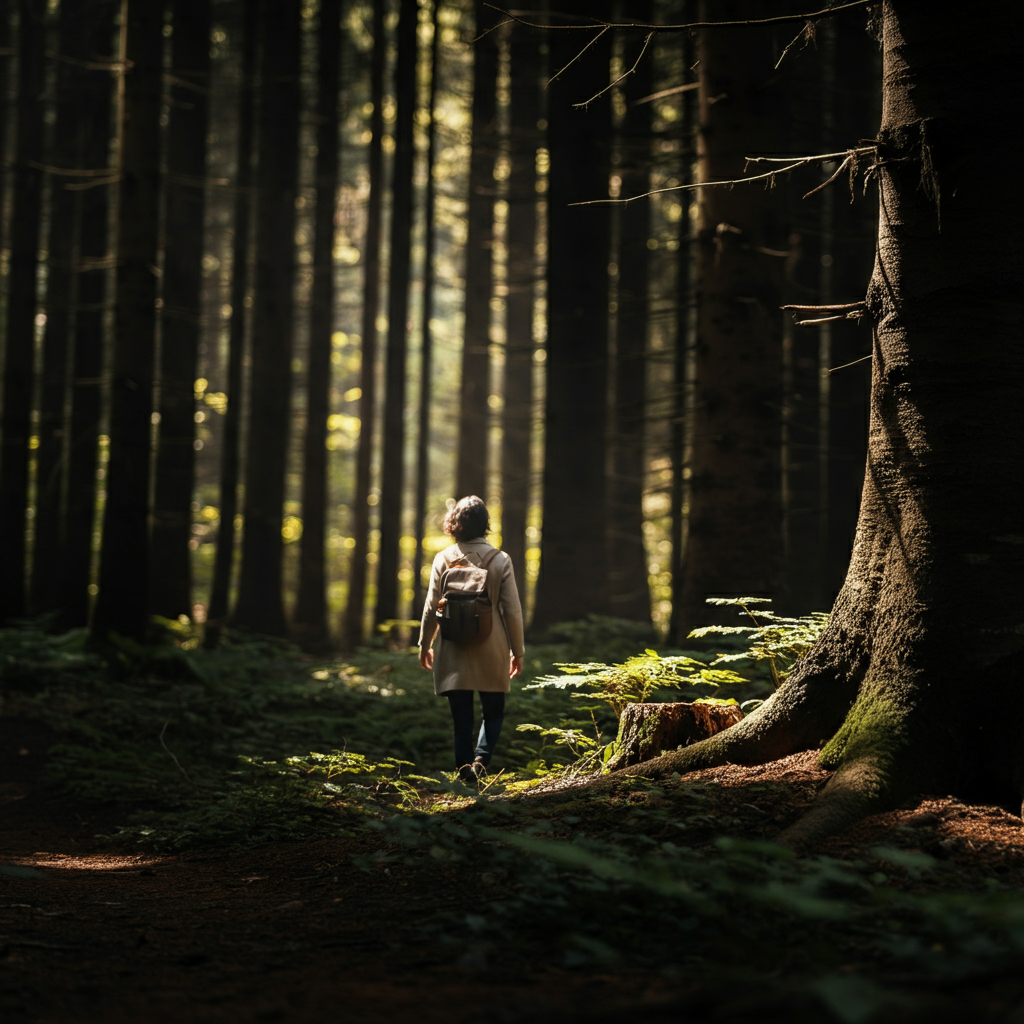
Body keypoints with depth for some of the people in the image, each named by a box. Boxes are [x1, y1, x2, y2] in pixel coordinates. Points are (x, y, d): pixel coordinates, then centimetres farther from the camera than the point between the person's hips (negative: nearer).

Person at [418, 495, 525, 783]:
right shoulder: (500, 560, -6)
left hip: (454, 651, 1)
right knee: (493, 711, 12)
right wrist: (517, 651, 6)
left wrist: (425, 644, 11)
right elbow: (512, 610, -4)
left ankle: (465, 768, 6)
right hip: (491, 652, 0)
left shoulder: (444, 559, -5)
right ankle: (481, 758, -9)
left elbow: (431, 607, -2)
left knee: (462, 716, 9)